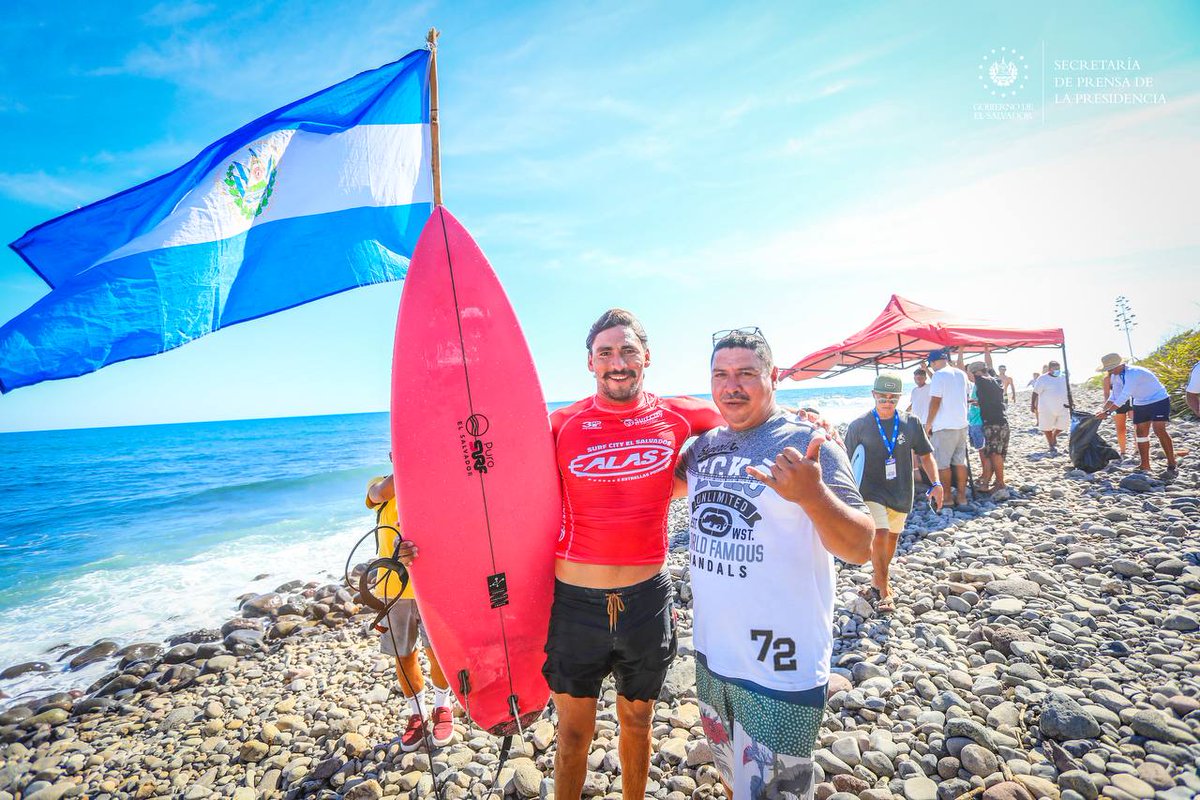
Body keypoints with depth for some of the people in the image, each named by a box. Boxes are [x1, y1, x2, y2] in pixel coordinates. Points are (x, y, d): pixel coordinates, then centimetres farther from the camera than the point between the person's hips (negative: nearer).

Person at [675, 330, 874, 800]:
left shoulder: (807, 444, -15)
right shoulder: (706, 444, 1)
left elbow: (860, 548, -20)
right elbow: (669, 481, 21)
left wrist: (813, 496, -39)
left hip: (779, 668, -5)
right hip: (711, 651, 6)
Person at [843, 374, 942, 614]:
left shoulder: (911, 424, -1)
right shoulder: (859, 426, -8)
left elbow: (925, 454, 7)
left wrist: (936, 483, -5)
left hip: (901, 493, 4)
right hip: (872, 492, -3)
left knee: (892, 539, 16)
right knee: (879, 537, -16)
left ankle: (877, 580, 38)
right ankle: (884, 593, -1)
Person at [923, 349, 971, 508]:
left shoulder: (939, 375, -12)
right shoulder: (962, 374, 10)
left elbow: (935, 402, -14)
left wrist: (928, 424, -7)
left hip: (944, 426, -8)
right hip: (962, 424, 8)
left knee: (942, 463, 1)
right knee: (960, 461, 11)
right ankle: (962, 497, 14)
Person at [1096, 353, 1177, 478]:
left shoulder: (1133, 373, -31)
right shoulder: (1115, 376, -5)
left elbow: (1124, 397, -36)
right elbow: (1114, 397, 4)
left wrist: (1107, 412, -34)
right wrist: (1103, 409, -7)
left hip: (1158, 401, -8)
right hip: (1140, 404, 8)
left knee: (1159, 430, -18)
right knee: (1140, 432, 6)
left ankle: (1171, 467, -13)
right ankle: (1145, 465, 14)